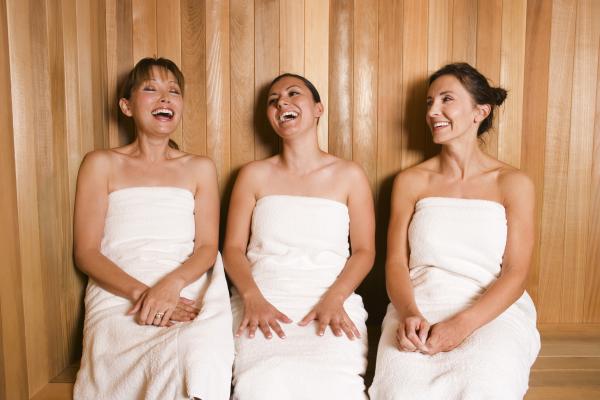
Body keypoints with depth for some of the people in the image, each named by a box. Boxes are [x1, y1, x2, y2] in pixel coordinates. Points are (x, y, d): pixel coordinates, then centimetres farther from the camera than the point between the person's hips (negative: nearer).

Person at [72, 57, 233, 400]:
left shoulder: (200, 168, 17)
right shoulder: (102, 164, 12)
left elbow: (207, 247, 8)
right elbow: (86, 252, 4)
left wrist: (172, 284, -15)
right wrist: (139, 292, -14)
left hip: (186, 291, 2)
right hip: (118, 294, -1)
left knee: (200, 357, -33)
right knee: (171, 360, -34)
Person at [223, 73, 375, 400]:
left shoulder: (349, 175, 10)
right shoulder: (254, 175, 12)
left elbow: (364, 251, 7)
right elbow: (233, 248, 8)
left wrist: (333, 299, -11)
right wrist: (252, 298, -11)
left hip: (331, 300, 0)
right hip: (264, 297, 1)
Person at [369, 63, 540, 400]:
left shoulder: (513, 183, 4)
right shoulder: (411, 181, 10)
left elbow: (515, 273, -2)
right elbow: (396, 261, 5)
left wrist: (462, 324, -18)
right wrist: (408, 314, -16)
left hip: (493, 311, -1)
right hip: (419, 307, 1)